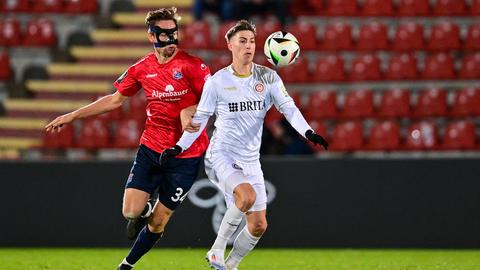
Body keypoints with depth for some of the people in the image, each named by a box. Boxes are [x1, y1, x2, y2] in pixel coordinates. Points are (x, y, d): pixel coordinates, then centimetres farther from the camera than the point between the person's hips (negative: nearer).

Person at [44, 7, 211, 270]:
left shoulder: (192, 65, -12)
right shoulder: (141, 69, 1)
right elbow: (115, 99, 16)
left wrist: (192, 112, -26)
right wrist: (72, 116, 18)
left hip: (185, 153, -3)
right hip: (150, 147, 3)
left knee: (158, 222, 3)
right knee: (131, 211, -13)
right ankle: (143, 212, 25)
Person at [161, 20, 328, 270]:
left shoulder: (267, 77, 2)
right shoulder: (217, 82, -3)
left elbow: (288, 108, -5)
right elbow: (200, 118, 5)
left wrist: (308, 132, -21)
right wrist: (179, 147, -1)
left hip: (250, 161, 5)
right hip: (221, 155, -5)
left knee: (258, 225, 3)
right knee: (247, 195, -33)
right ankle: (217, 250, -19)